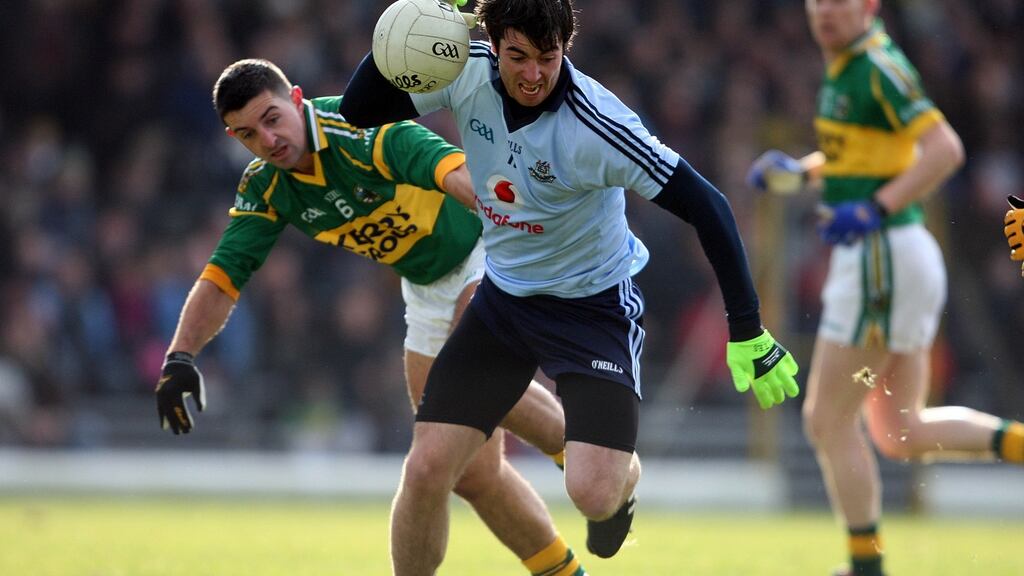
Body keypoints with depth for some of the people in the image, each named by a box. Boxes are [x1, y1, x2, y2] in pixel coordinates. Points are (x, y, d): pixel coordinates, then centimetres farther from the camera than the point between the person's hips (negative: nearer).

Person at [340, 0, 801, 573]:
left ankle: (627, 472, 22)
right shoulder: (468, 72, -14)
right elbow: (359, 112, -5)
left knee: (593, 493, -17)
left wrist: (747, 331, -27)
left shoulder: (596, 125, -29)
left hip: (594, 305, -4)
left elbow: (707, 206, -27)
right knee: (427, 467, -8)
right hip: (504, 296, 4)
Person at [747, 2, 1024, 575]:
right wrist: (798, 171, 15)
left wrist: (875, 210, -27)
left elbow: (945, 149, -24)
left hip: (882, 258, -10)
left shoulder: (879, 68, -16)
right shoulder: (845, 68, 13)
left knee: (829, 421, 0)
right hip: (878, 256, 10)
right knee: (903, 435, 13)